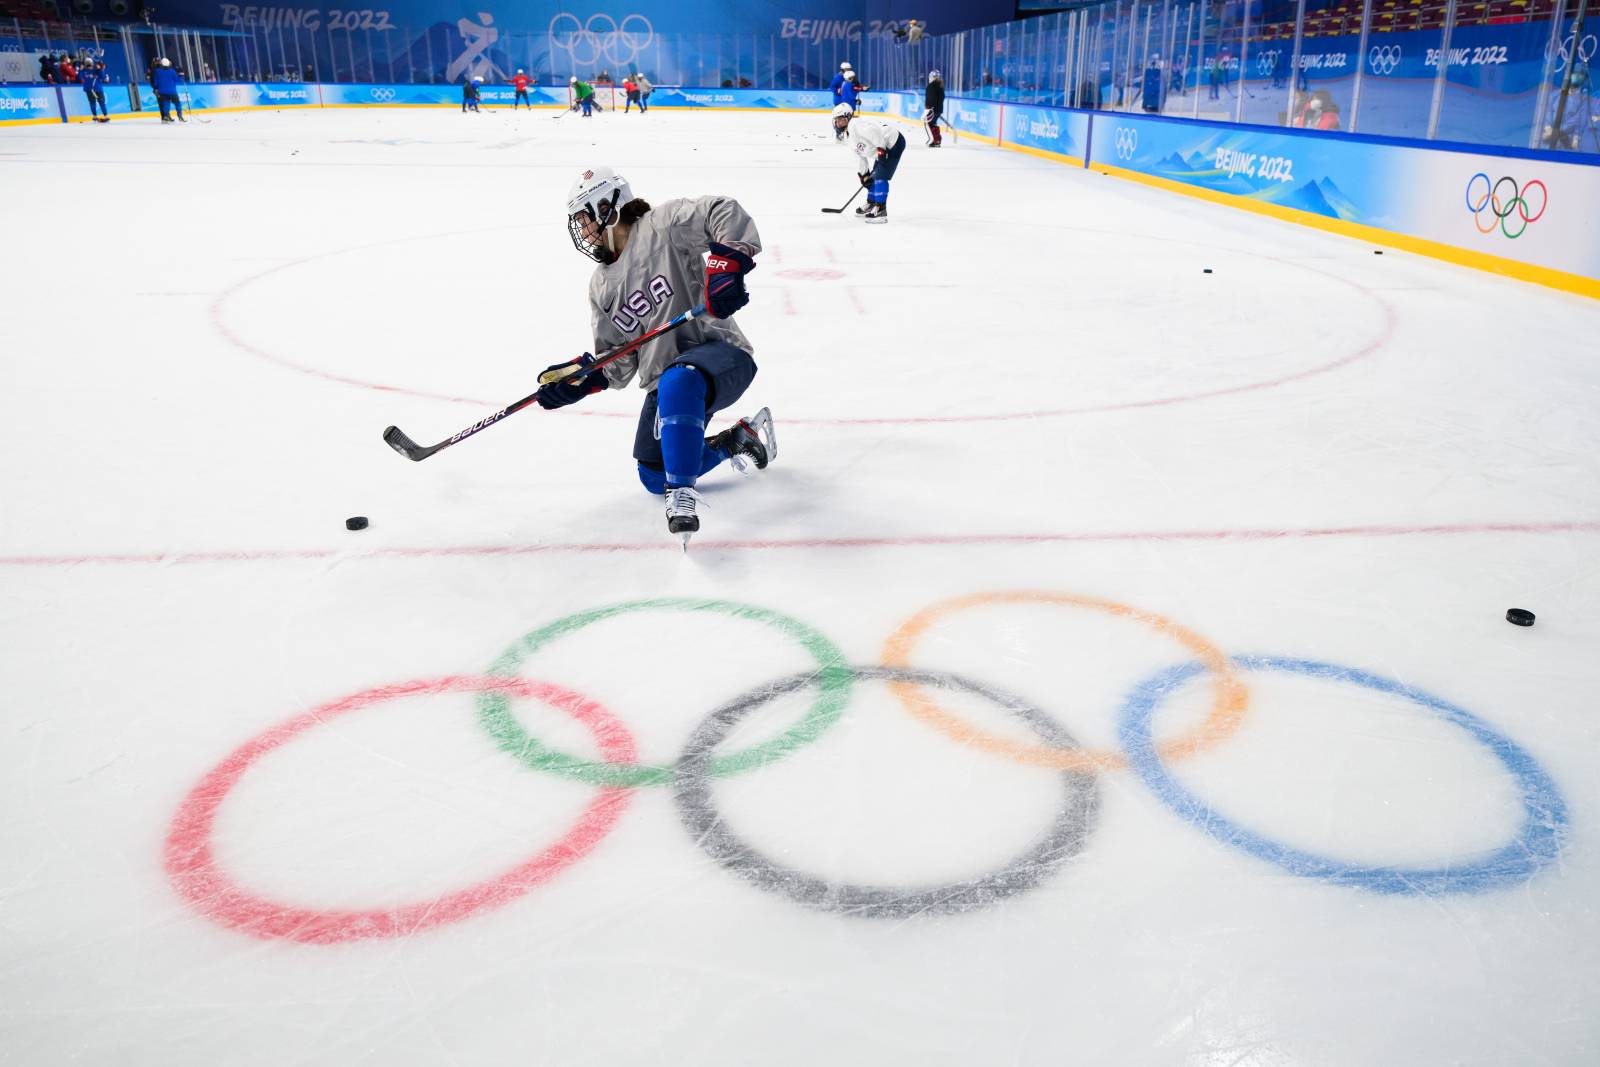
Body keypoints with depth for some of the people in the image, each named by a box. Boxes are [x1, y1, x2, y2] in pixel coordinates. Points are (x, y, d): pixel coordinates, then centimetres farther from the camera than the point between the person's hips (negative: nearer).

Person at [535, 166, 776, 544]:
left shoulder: (659, 226, -6)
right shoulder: (601, 287, 15)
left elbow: (726, 213, -18)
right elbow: (617, 364, 12)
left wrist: (726, 267, -29)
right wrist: (577, 378, -2)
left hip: (719, 355, -8)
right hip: (665, 382, 8)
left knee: (677, 382, -42)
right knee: (654, 477, 4)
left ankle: (683, 493, -35)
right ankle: (738, 440, 25)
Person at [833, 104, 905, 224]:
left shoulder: (856, 124, -19)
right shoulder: (848, 137, 14)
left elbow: (874, 132, -30)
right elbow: (860, 156, 18)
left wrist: (881, 149, -30)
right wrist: (863, 174, 14)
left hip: (894, 142, -11)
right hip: (884, 148, 11)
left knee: (880, 176, -16)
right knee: (873, 177, 17)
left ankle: (881, 210, -17)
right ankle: (871, 205, 32)